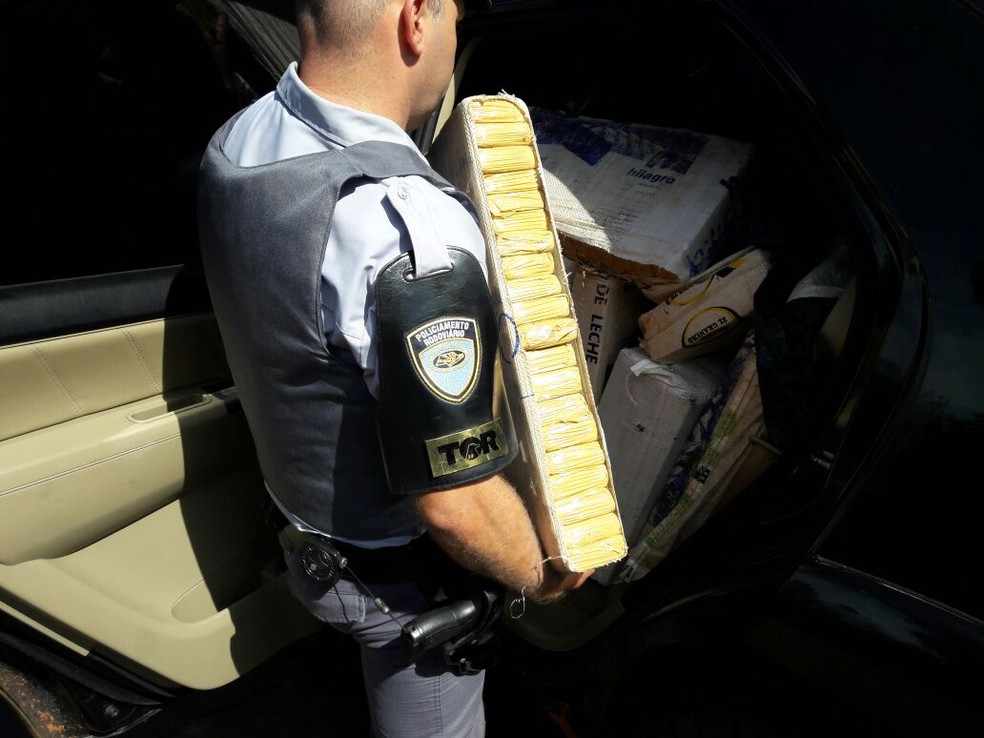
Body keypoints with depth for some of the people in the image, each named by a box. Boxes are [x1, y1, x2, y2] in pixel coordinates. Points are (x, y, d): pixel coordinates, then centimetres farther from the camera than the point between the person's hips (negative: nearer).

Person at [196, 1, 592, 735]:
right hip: (402, 576, -6)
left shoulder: (236, 142, -11)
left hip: (305, 517, 6)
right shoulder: (412, 230, -39)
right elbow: (455, 505, -32)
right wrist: (539, 575, -10)